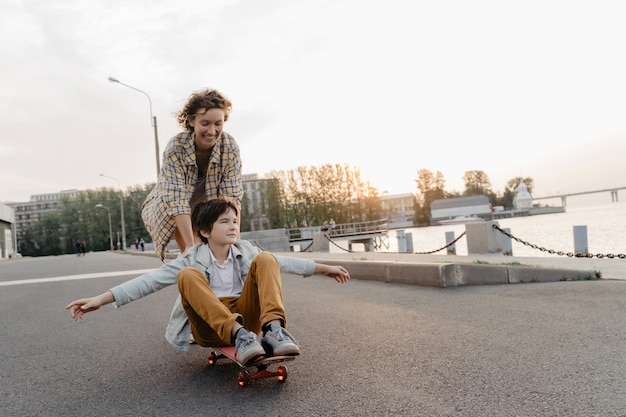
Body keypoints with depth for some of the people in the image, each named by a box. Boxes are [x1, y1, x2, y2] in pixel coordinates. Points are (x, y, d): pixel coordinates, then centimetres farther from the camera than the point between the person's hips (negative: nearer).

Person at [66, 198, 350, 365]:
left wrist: (325, 268, 15)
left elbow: (284, 262, 12)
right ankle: (240, 337, -42)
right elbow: (151, 280, -11)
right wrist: (102, 299, -22)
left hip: (246, 317, 2)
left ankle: (274, 330, -37)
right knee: (188, 275, -28)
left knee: (265, 259, -16)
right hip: (210, 327, -2)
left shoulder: (246, 251, 7)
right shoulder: (191, 259, -3)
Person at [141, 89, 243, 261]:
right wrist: (191, 245, -41)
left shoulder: (230, 147, -25)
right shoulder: (175, 148, -32)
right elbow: (177, 202, -35)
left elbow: (232, 197, -25)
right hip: (168, 207, -2)